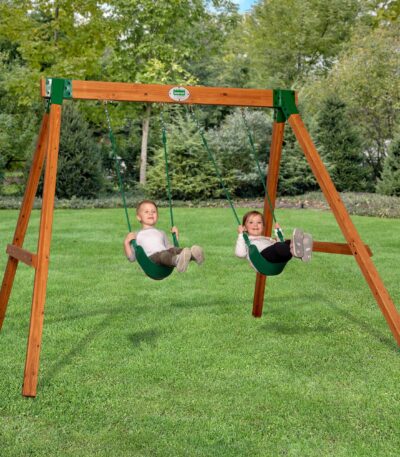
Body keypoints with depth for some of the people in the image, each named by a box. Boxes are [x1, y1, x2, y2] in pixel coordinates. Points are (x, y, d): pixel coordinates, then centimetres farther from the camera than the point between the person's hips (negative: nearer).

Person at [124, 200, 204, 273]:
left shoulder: (161, 233, 36)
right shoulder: (137, 236, 27)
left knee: (173, 250, -31)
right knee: (163, 254, -37)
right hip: (150, 257, -3)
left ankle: (192, 255, -63)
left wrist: (176, 237, 20)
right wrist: (126, 243, 5)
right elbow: (131, 258, 17)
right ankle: (178, 261, -72)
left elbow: (169, 248, 29)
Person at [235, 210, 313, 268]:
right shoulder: (246, 240, 28)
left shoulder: (268, 239, 42)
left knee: (288, 243, -26)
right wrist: (241, 235, 7)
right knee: (277, 246, -35)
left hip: (278, 259, 5)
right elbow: (240, 253, 6)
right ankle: (294, 251, -67)